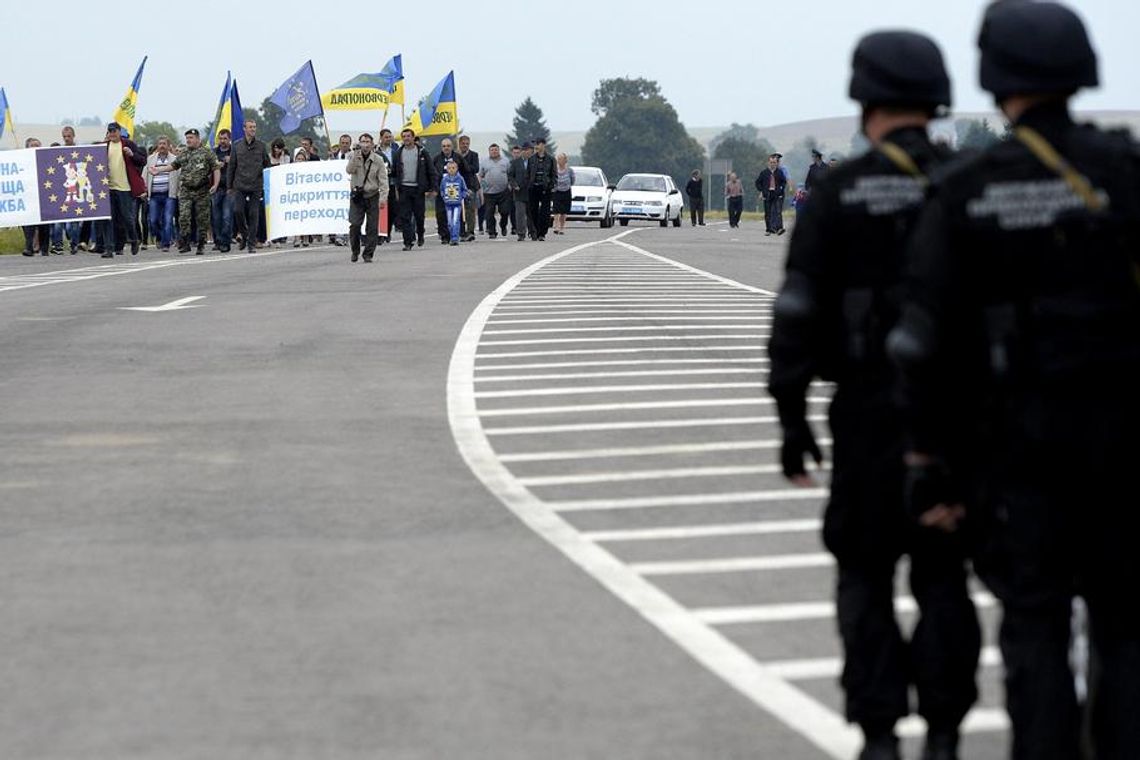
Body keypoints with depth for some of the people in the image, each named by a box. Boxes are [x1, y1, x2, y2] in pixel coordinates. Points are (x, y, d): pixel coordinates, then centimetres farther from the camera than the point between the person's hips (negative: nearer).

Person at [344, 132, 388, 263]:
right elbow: (349, 170, -15)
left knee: (372, 227, -2)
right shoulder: (354, 157, 3)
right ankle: (355, 251, 10)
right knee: (354, 225, -9)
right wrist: (356, 155, -24)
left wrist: (383, 197, -11)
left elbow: (383, 180, -2)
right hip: (356, 196, 0)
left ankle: (368, 254, 6)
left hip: (372, 196, 0)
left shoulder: (378, 160, 0)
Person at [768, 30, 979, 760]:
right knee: (943, 576, 11)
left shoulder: (842, 192, -5)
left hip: (870, 409, -2)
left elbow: (799, 310, -7)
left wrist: (792, 418, -2)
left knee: (866, 577, 10)